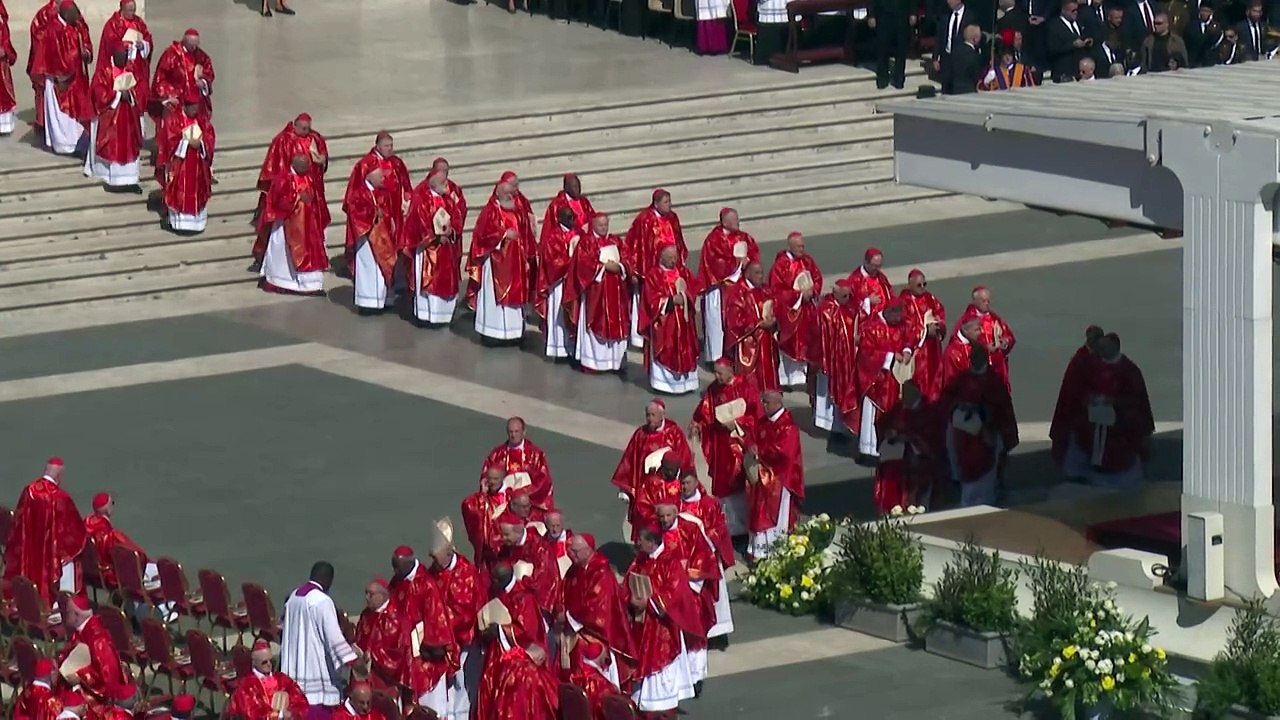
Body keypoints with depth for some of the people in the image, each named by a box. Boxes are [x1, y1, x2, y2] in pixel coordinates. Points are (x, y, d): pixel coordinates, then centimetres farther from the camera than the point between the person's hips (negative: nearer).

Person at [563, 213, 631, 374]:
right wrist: (604, 266, -18)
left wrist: (619, 266, -13)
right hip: (595, 290, -5)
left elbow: (627, 260, 8)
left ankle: (615, 360, 12)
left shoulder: (615, 241, 14)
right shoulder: (585, 241, -3)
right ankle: (591, 362, 1)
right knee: (595, 324, -4)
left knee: (616, 325, 6)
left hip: (615, 291, 5)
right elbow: (584, 263, -13)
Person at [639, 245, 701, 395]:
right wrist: (671, 300, -18)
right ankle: (663, 382, 3)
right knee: (665, 353, -3)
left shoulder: (684, 272, 9)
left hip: (682, 321, 4)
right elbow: (652, 300, -11)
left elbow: (694, 289, 5)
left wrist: (685, 297, -16)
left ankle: (685, 381, 12)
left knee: (685, 352, 5)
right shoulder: (653, 275, -6)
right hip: (663, 322, -4)